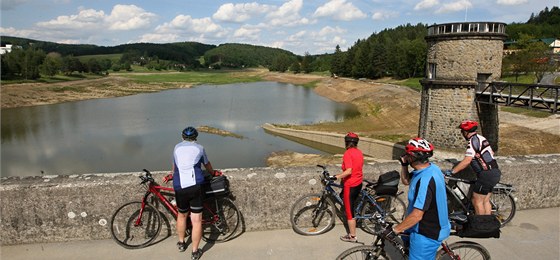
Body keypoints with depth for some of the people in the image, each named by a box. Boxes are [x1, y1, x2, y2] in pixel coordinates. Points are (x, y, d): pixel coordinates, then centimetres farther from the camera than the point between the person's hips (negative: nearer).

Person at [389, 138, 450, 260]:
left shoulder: (425, 180, -33)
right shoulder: (431, 168, -3)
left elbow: (417, 215, -32)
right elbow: (406, 181, 13)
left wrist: (394, 230, -22)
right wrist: (404, 165, -4)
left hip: (427, 234, -9)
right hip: (428, 226, 9)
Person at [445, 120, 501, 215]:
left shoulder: (473, 141, -16)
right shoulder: (481, 138, 14)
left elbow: (466, 161, -24)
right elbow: (491, 153, 25)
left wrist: (451, 171, -22)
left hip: (487, 174, -10)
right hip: (495, 172, 10)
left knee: (477, 201, -2)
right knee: (485, 200, 16)